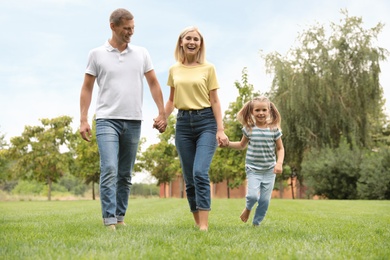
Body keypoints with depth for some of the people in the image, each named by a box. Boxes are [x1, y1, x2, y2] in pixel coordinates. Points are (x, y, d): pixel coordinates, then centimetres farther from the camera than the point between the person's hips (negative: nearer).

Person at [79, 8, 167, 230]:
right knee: (109, 170, -14)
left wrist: (162, 113, 3)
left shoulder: (141, 53, 8)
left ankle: (120, 217, 17)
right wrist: (83, 120, -3)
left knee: (125, 175, 8)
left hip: (133, 121, 3)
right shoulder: (97, 54, 2)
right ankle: (109, 220, -11)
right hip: (107, 120, -3)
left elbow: (154, 84, 10)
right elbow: (87, 88, 4)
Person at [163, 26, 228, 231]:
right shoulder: (174, 70, 11)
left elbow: (214, 100, 2)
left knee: (200, 173, -18)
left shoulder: (208, 68, 3)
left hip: (206, 122, -3)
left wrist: (220, 129, -6)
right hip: (183, 123, 3)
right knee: (189, 178, 4)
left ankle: (204, 225, -17)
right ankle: (197, 222, 16)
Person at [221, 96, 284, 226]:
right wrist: (228, 144, 1)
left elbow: (280, 148, 5)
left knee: (265, 200, 2)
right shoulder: (249, 129, 0)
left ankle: (256, 223, 21)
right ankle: (248, 208, 19)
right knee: (253, 196, -16)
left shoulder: (274, 129, -2)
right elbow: (242, 145, 16)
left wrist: (279, 163, -11)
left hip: (269, 170, 1)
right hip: (253, 169, -1)